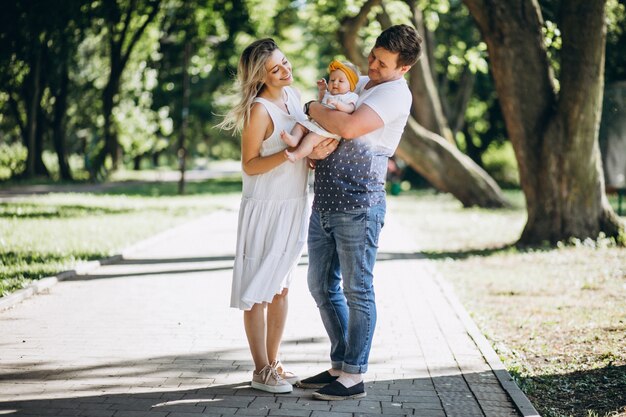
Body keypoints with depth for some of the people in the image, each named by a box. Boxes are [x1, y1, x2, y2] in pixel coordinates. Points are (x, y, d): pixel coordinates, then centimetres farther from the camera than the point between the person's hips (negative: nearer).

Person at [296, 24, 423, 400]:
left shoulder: (395, 93, -10)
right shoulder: (358, 83, 17)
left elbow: (348, 127, -25)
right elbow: (325, 128, 26)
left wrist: (313, 109, -8)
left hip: (358, 205, -9)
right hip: (324, 203, 9)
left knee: (357, 291, -2)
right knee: (322, 287, 13)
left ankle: (354, 377, 5)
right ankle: (340, 365, 24)